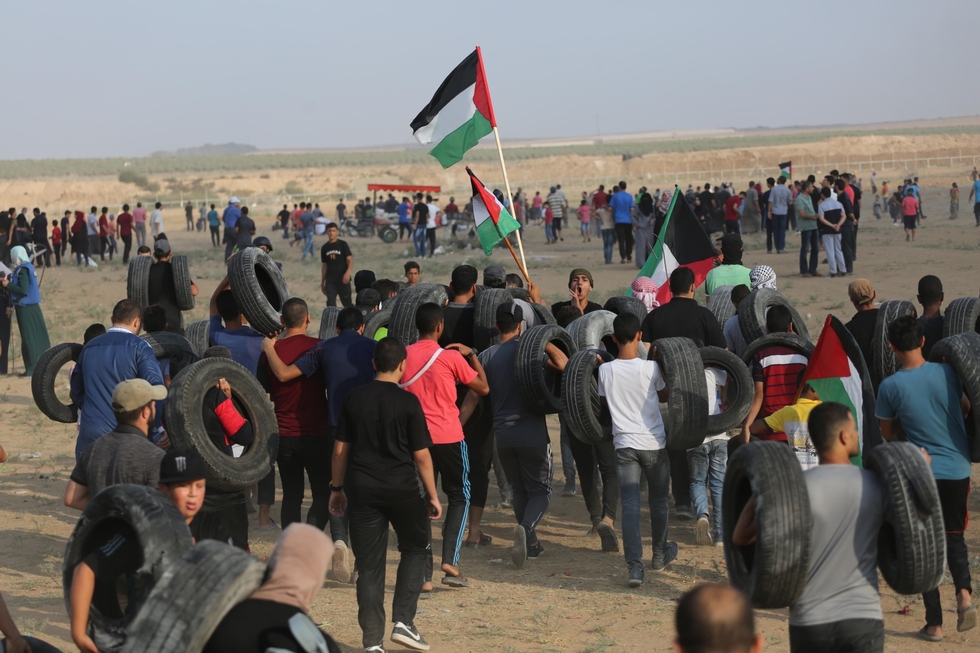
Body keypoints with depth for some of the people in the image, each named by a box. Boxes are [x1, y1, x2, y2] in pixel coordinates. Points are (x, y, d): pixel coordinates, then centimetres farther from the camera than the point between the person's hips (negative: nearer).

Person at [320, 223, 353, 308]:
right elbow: (325, 266, 16)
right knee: (330, 304, -8)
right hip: (330, 281, 3)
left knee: (347, 303, 5)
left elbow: (350, 260, -7)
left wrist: (348, 272, -27)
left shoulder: (342, 245, -2)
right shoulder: (324, 248, 10)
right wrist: (322, 283, 15)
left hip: (343, 279, -3)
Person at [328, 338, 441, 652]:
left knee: (369, 566, 7)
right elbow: (421, 454, -6)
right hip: (403, 489, -3)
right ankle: (403, 621, 9)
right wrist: (433, 495, 2)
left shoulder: (354, 399, 3)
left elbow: (340, 449, 6)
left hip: (362, 490, 3)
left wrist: (337, 488, 16)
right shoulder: (408, 401, -7)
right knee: (416, 549, 20)